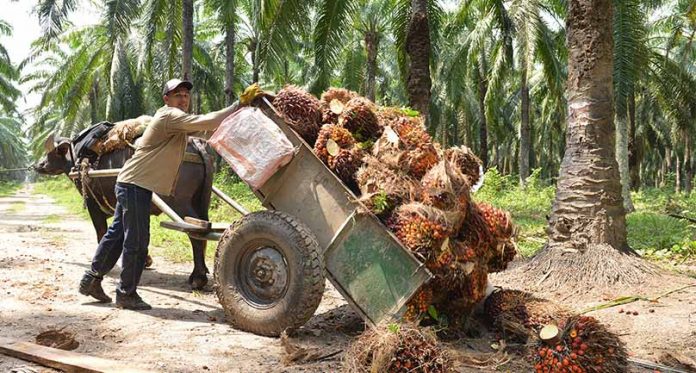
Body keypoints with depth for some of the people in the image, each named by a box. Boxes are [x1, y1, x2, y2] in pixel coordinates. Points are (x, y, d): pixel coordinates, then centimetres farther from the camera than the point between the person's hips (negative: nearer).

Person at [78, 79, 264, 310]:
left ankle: (92, 280, 31)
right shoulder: (169, 116, -16)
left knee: (117, 234, 18)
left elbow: (206, 129, 11)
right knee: (136, 241, -3)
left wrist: (241, 106, 1)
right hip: (135, 185, -10)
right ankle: (126, 294, 9)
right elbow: (206, 123, -28)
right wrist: (241, 103, -25)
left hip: (132, 184, 10)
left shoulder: (178, 121, 16)